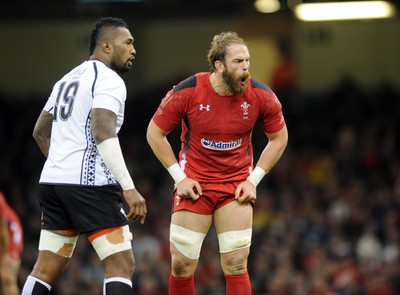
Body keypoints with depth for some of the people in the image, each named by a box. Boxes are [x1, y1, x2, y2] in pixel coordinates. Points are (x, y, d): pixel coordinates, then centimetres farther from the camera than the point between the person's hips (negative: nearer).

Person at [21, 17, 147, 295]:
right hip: (90, 183, -9)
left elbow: (41, 132, 27)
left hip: (53, 179, 9)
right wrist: (128, 188, -25)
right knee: (122, 265, -7)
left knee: (46, 269, 10)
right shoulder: (109, 79, -8)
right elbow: (103, 133, -22)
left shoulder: (68, 79, 20)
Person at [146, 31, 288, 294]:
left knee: (236, 263, -7)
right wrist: (179, 177, -6)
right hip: (194, 184, 0)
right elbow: (155, 133, -2)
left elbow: (279, 138, 5)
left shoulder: (261, 96, -11)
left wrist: (253, 179, -2)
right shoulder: (187, 92, -15)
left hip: (237, 186, 0)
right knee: (181, 264, -2)